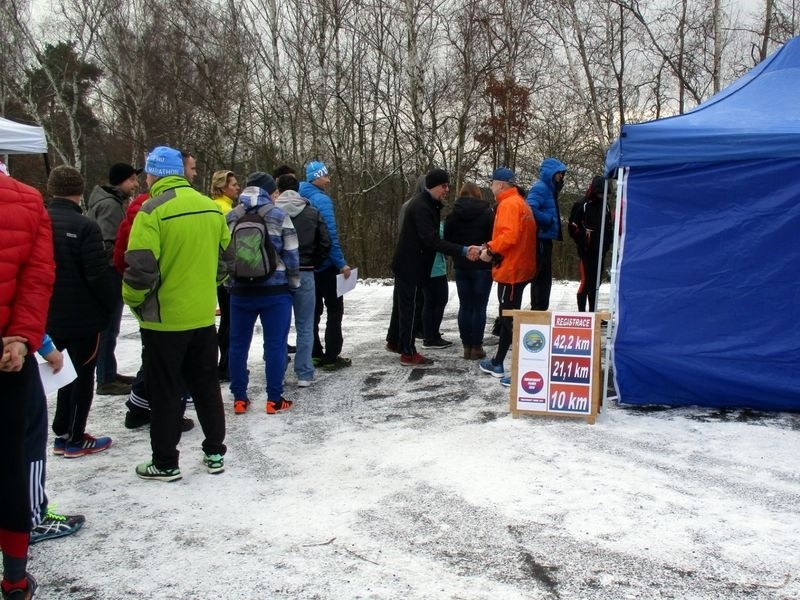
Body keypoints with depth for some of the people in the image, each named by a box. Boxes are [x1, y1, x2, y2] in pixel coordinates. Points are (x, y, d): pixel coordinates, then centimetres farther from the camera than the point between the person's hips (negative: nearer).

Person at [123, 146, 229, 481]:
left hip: (164, 319, -5)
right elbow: (225, 259, 11)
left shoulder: (152, 211, -16)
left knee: (165, 392, 7)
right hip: (203, 316, 5)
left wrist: (133, 299, -2)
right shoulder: (212, 208, 3)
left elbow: (141, 268, -20)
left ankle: (165, 463, 17)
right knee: (206, 386, 17)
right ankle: (215, 453, 25)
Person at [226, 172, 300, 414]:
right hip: (275, 291, -3)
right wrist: (293, 285, 7)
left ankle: (239, 399, 15)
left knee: (238, 345, 11)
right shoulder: (279, 216, -5)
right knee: (275, 345, 3)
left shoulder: (231, 217, 5)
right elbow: (291, 256, -6)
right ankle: (274, 400, 6)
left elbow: (222, 253, 7)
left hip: (241, 291, 3)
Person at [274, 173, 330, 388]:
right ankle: (304, 374, 6)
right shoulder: (312, 213, 2)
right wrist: (312, 263, 10)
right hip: (304, 273, 0)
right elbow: (325, 243, -2)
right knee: (305, 326, 7)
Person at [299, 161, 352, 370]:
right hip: (326, 264, -8)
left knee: (314, 309, 15)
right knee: (335, 309, 0)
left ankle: (315, 354, 18)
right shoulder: (322, 200, -16)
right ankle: (331, 357, -1)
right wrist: (341, 263, -17)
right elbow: (330, 235, -21)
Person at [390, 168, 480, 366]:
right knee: (409, 307, -4)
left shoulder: (429, 204, 11)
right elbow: (432, 240, -30)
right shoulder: (421, 206, -22)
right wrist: (463, 251, -35)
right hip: (409, 265, -10)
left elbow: (431, 237, 16)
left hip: (412, 264, 10)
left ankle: (397, 341, 28)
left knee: (405, 305, 17)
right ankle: (408, 354, 3)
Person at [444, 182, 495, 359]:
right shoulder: (487, 213, -8)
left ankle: (466, 346, 10)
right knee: (479, 307, 2)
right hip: (482, 267, -3)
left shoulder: (453, 214, 2)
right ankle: (476, 347, 3)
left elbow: (447, 240, 6)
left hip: (461, 267, 3)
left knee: (465, 307, 9)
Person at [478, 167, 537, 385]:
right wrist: (492, 247, 8)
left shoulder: (508, 204, -13)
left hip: (510, 270, -11)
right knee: (508, 316, 18)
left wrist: (490, 249, -12)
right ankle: (497, 363, 30)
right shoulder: (521, 203, 18)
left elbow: (509, 235, -26)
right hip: (518, 268, 11)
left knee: (511, 319, -8)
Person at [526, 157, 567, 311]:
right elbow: (530, 209, -27)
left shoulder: (549, 189, 18)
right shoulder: (540, 188, -13)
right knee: (541, 276, -7)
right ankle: (538, 310, -2)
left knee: (544, 277, 15)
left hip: (545, 239, 10)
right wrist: (549, 219, -18)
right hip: (541, 239, -10)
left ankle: (540, 310, 23)